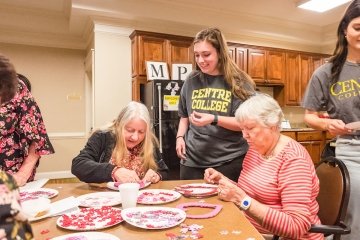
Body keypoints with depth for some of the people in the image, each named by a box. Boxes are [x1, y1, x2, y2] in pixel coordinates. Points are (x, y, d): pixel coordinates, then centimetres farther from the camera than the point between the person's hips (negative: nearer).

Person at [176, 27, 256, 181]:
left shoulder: (238, 82, -5)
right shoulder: (192, 81, 7)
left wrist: (214, 119, -21)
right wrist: (180, 137, 1)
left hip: (228, 161, -3)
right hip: (192, 160, 4)